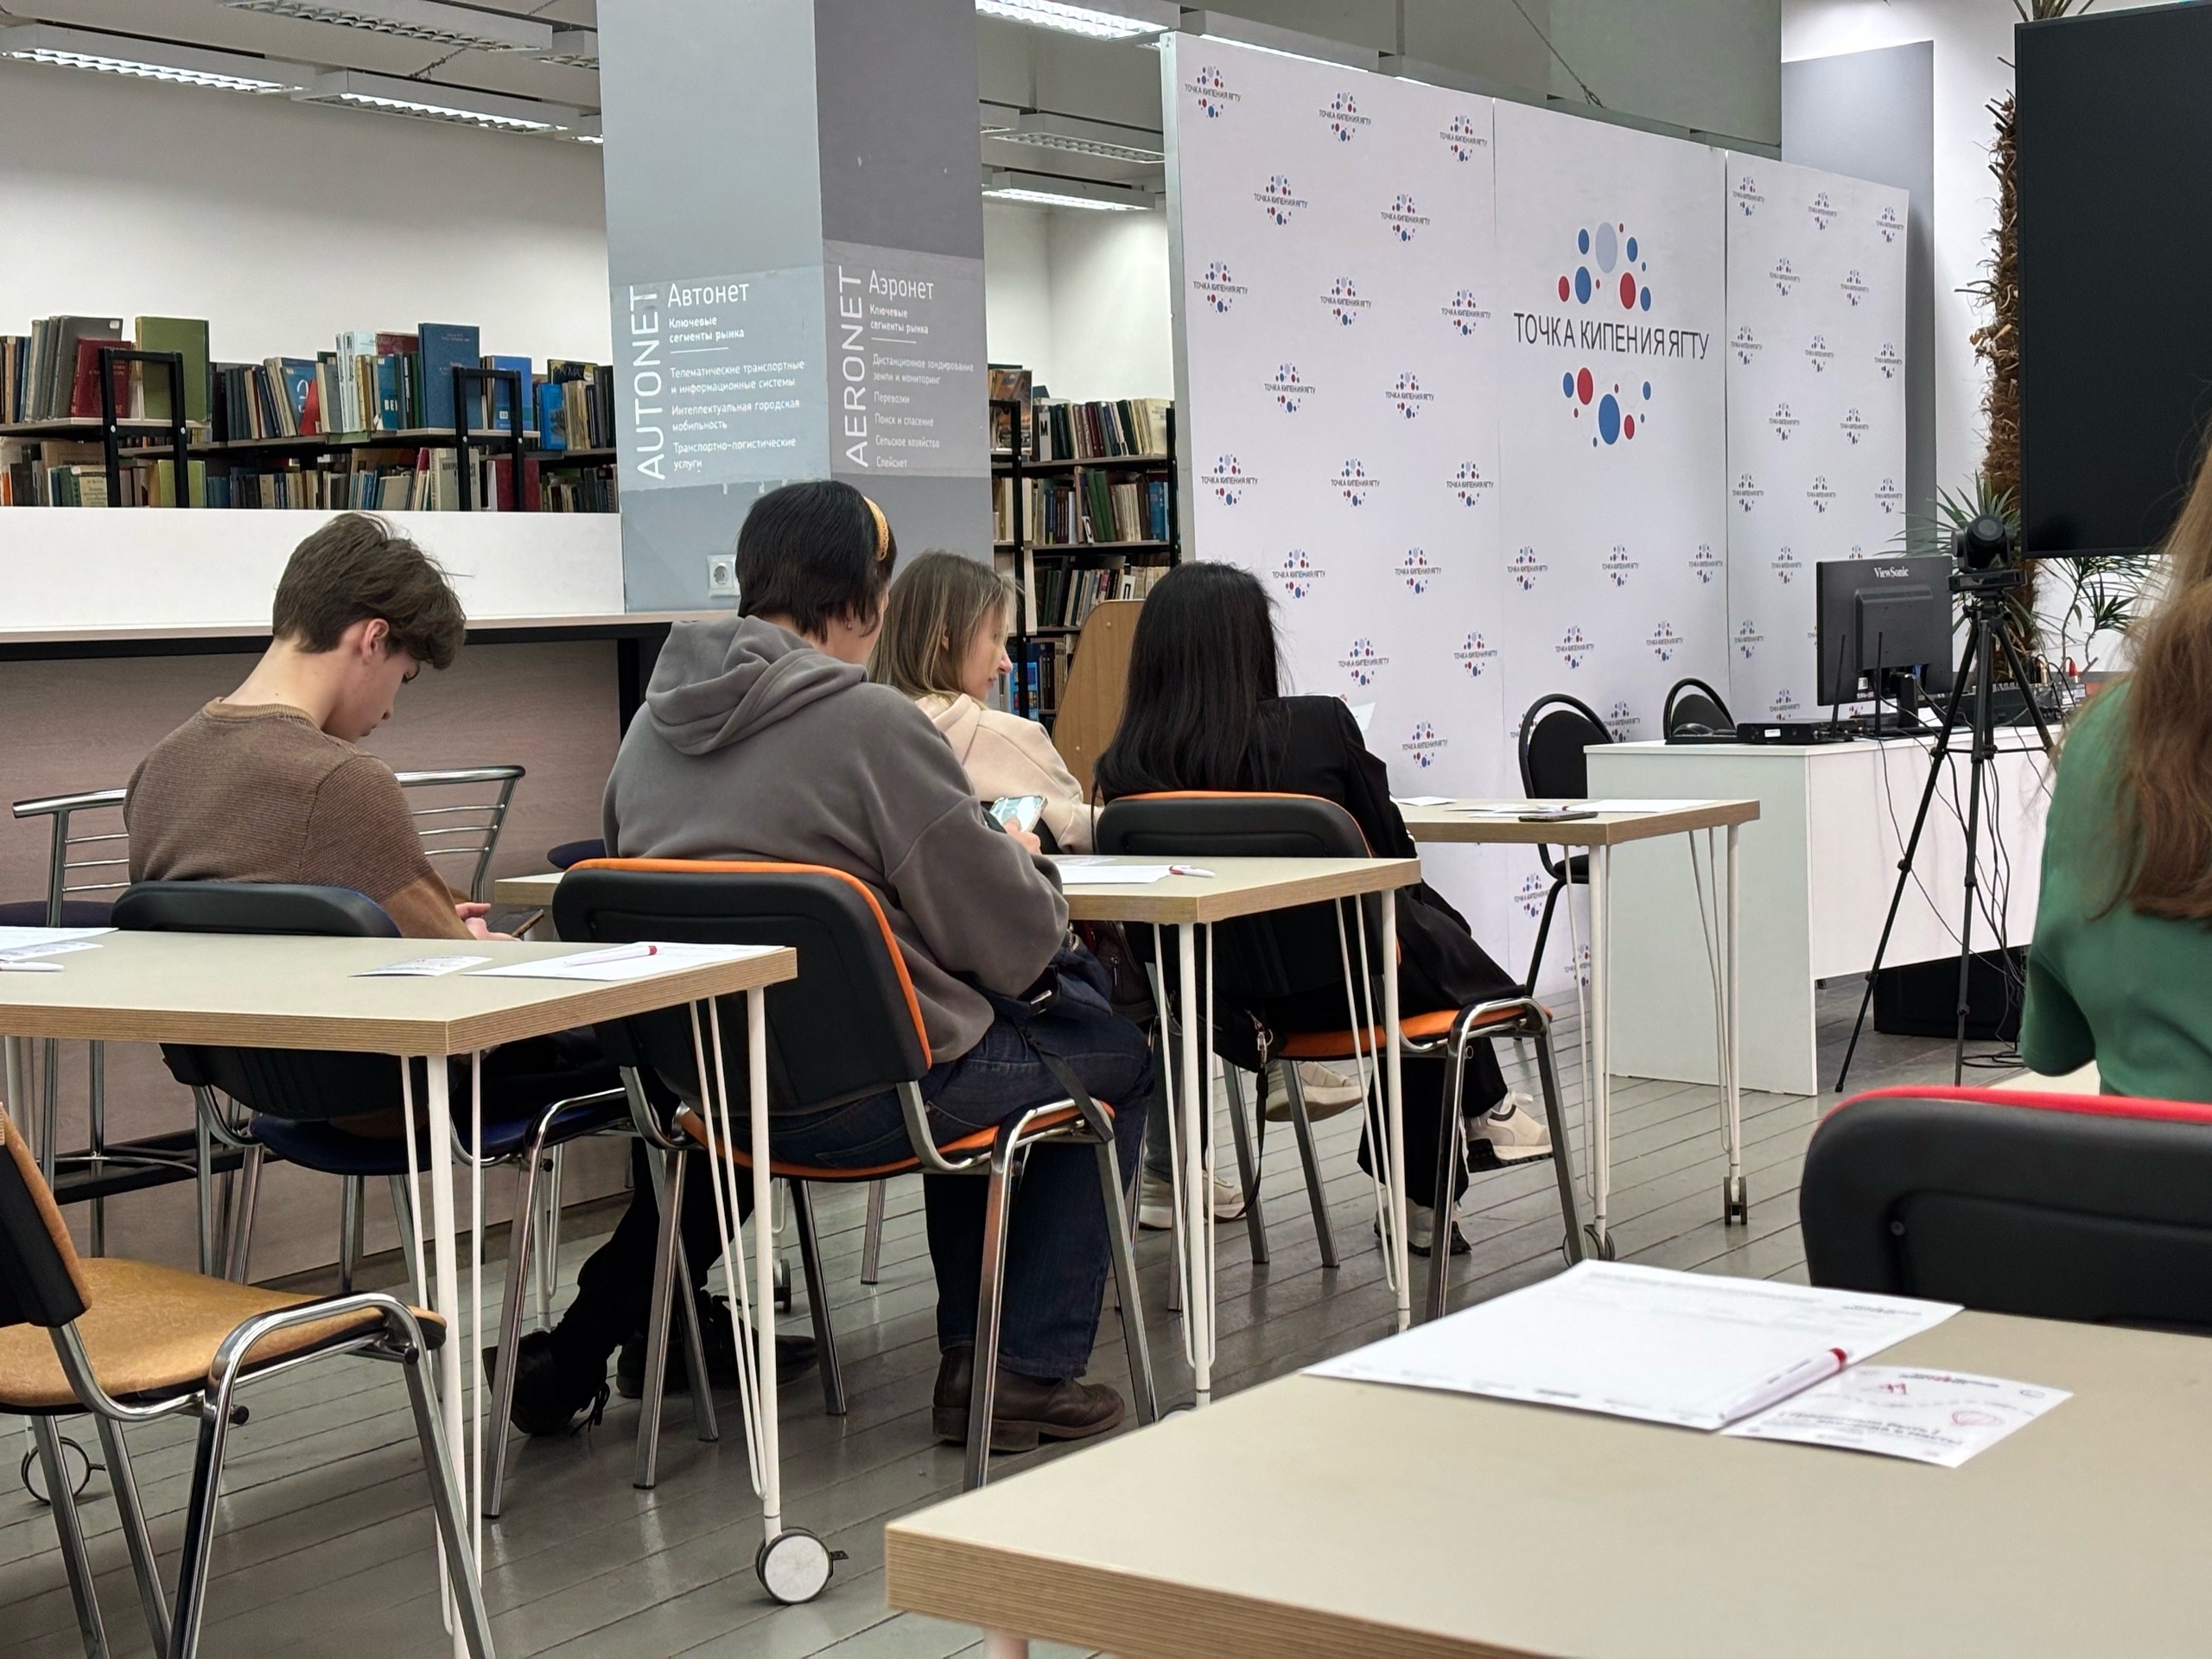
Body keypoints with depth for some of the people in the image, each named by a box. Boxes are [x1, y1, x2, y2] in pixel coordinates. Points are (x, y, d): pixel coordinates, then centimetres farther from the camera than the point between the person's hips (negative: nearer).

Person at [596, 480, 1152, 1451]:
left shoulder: (652, 723, 4)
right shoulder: (870, 722, -18)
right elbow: (1016, 940, -14)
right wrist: (1026, 862, 9)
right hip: (859, 1096, -8)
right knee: (1117, 1052, 17)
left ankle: (970, 1354, 31)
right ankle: (1031, 1371, 17)